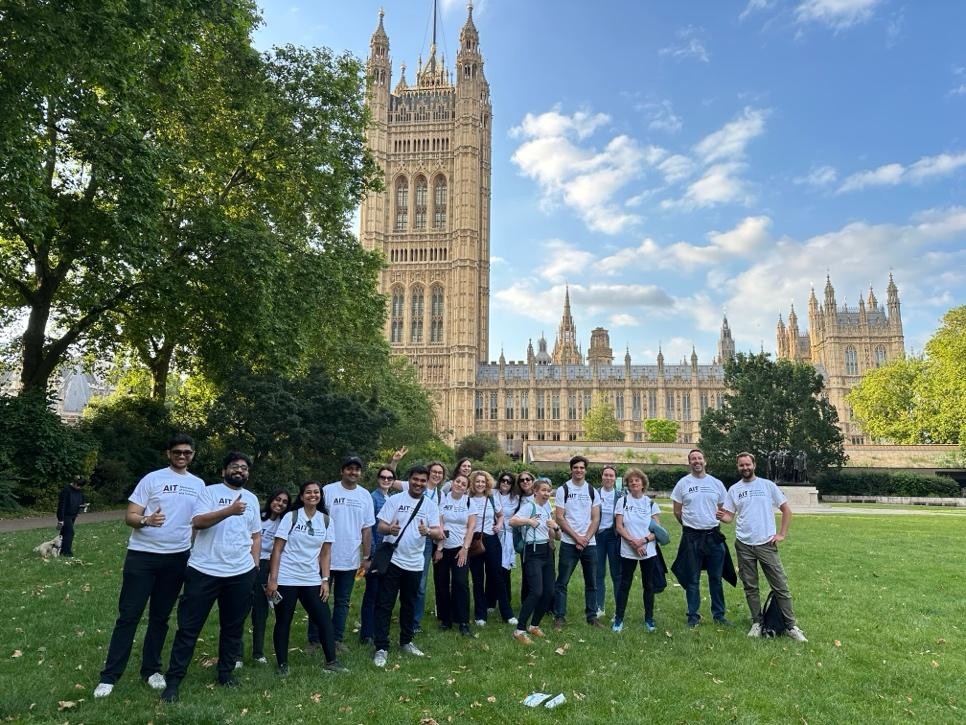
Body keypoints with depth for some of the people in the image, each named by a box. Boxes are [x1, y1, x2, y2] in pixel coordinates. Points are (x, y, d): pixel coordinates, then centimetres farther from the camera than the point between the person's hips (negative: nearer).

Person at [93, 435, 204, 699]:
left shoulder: (198, 484, 7)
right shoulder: (152, 479, -5)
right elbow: (130, 516, -7)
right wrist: (146, 520, -29)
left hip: (177, 558, 3)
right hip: (142, 555, -3)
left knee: (160, 617, 13)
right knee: (128, 615, 0)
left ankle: (151, 670, 24)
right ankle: (109, 676, 11)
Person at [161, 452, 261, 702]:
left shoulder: (251, 498, 12)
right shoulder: (209, 492, -3)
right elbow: (198, 522, -17)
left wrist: (255, 564, 8)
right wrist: (229, 511, -29)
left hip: (241, 573, 4)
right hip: (204, 570, -4)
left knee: (233, 627, 13)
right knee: (189, 626, 1)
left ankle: (225, 672, 28)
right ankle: (173, 680, 11)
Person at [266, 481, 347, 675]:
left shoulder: (326, 521, 3)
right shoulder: (291, 517, -6)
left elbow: (325, 554, 6)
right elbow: (277, 550, -7)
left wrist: (325, 580, 1)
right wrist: (272, 579, -12)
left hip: (312, 581, 3)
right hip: (286, 579, -3)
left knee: (324, 619, 0)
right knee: (283, 622, 6)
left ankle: (331, 661, 11)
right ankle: (282, 664, 21)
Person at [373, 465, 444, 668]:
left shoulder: (430, 505, 2)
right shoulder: (395, 500, -4)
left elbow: (439, 534, -6)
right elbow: (380, 526, -8)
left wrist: (427, 531, -29)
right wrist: (389, 529, -32)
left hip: (415, 563, 3)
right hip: (392, 560, -3)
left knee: (409, 605, 17)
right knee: (384, 605, -1)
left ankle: (406, 641, 33)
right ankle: (381, 648, 8)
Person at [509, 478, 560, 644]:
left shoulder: (548, 509, 15)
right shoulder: (529, 506, -9)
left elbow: (556, 537, 16)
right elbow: (512, 521, -23)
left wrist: (555, 527, -4)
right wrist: (529, 520, -31)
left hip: (547, 551, 8)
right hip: (533, 551, -8)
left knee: (549, 592, 6)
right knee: (536, 591, -15)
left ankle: (534, 625, 23)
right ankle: (519, 630, -5)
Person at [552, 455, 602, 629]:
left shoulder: (592, 491, 7)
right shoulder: (563, 490, -2)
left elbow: (596, 519, 4)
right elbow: (559, 518, -6)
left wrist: (586, 538, -9)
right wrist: (577, 537, -11)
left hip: (590, 543, 3)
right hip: (569, 543, -3)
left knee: (591, 582, 10)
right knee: (562, 582, 0)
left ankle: (592, 615, 21)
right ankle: (559, 617, 9)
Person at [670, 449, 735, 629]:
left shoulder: (716, 483, 3)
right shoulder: (683, 483, -2)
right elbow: (677, 512, 4)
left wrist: (711, 522, 6)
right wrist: (692, 524, 9)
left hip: (714, 535, 2)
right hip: (691, 536, -2)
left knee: (716, 578, 11)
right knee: (692, 580, 6)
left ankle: (719, 615, 24)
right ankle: (693, 616, 16)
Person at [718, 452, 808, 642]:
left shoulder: (768, 485, 1)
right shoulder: (734, 489, 5)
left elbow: (786, 510, 4)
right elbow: (729, 516, 3)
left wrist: (782, 534, -3)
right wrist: (721, 517, -20)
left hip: (766, 544, -2)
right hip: (743, 546, 2)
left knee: (781, 586, 1)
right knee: (750, 587, 10)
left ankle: (791, 626, 10)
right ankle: (757, 623, 22)